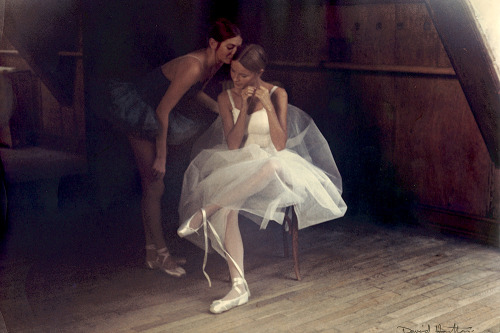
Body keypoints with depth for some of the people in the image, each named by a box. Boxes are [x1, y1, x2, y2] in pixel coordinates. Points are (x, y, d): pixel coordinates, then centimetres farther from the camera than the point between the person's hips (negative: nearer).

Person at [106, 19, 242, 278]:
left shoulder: (213, 64, -5)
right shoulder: (193, 67, -31)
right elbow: (163, 111, -28)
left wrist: (220, 110, 2)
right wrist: (161, 157, -24)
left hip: (156, 117, 9)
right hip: (142, 113, -9)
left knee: (152, 185, 12)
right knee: (154, 186, -5)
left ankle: (153, 250, 20)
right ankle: (159, 253, 5)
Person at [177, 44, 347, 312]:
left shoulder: (277, 94, -2)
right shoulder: (226, 98, 5)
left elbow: (280, 144, -10)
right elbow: (233, 145, -4)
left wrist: (268, 105, -17)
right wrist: (244, 107, -13)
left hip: (271, 163, -2)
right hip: (239, 165, 2)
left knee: (275, 164, -43)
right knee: (227, 209, -34)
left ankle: (206, 211, -34)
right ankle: (239, 286, -36)